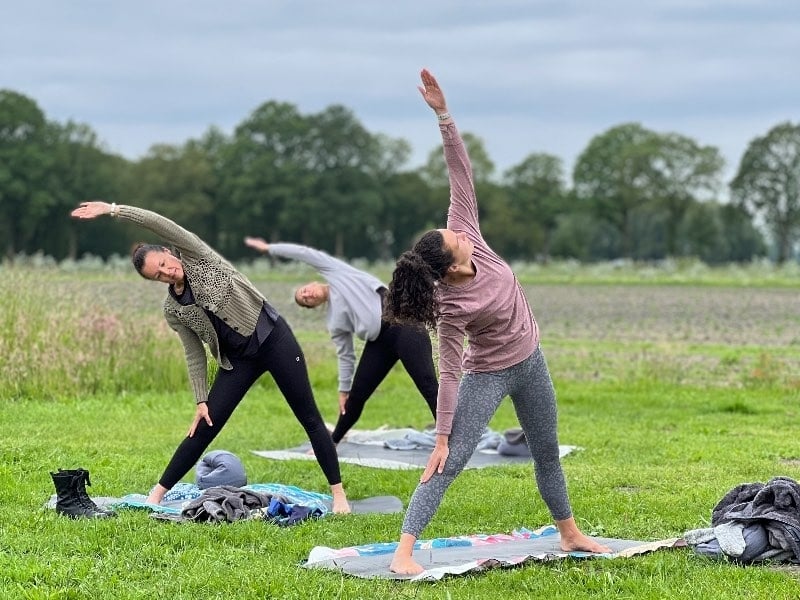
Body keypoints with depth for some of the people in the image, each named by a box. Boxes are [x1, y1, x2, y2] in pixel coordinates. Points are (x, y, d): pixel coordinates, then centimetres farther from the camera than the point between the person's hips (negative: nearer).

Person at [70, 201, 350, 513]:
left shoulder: (196, 256, -10)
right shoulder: (172, 310, -1)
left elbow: (160, 223, -24)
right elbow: (195, 354, 3)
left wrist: (113, 209, -25)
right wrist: (201, 400, -3)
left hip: (274, 338, -4)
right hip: (239, 359, 4)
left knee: (309, 418, -1)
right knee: (204, 428, 0)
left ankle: (338, 493, 6)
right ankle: (158, 493, 9)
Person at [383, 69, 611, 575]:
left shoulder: (466, 235, -19)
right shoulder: (451, 307, -31)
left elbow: (461, 173, -22)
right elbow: (449, 374, -26)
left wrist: (444, 115, -33)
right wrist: (442, 438, -23)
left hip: (530, 362, 7)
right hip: (488, 376, -7)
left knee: (547, 452, 22)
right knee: (450, 464, -13)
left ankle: (570, 533, 40)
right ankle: (404, 552, -14)